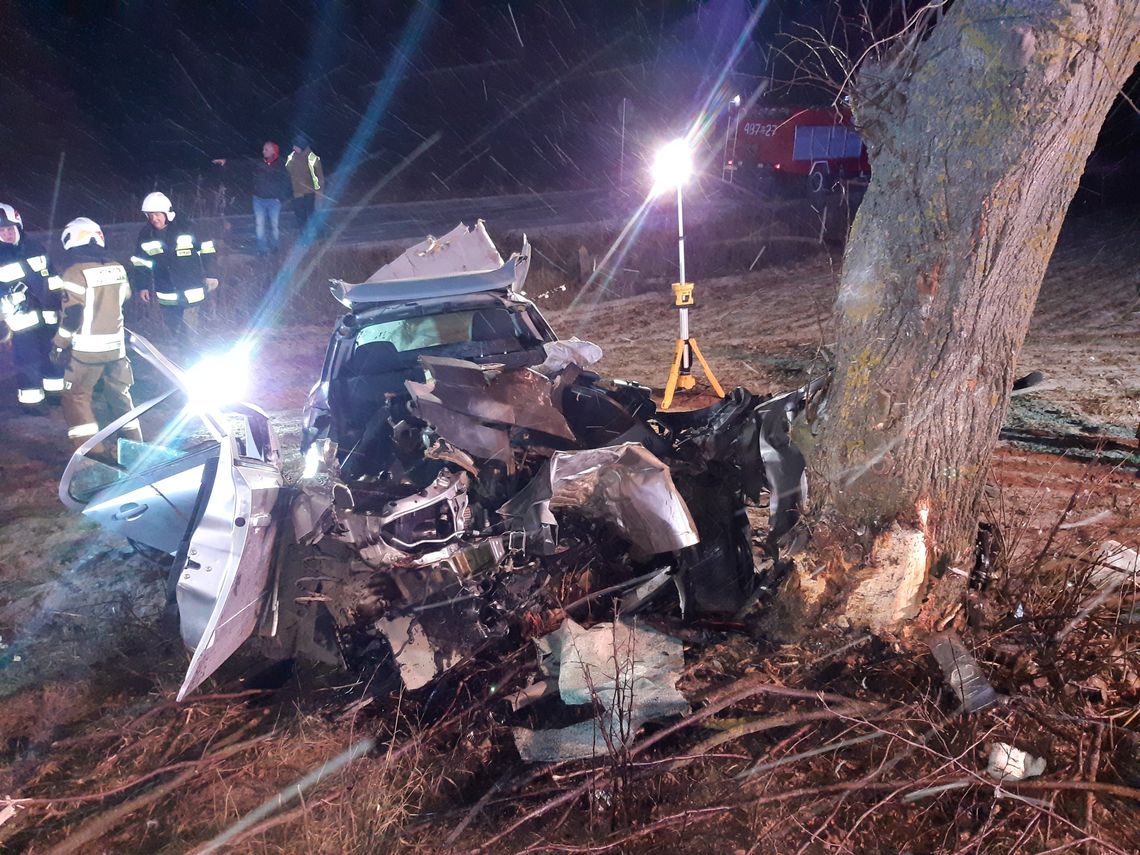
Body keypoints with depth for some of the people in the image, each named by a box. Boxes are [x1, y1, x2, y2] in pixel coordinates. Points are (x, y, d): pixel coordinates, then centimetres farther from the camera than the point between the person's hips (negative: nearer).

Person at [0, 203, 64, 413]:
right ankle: (31, 401, 8)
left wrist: (55, 305, 12)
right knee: (28, 360, -5)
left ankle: (56, 391, 29)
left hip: (46, 314, 4)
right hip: (22, 318, -4)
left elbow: (50, 280, 14)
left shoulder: (35, 249, 7)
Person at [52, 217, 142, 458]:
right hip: (116, 345, 5)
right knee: (120, 394, 18)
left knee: (76, 397, 6)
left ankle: (93, 454, 0)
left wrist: (59, 345, -5)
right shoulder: (118, 268, 1)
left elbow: (71, 316, -15)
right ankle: (135, 445, 23)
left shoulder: (75, 272, -15)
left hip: (87, 349, -5)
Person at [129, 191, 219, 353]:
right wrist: (143, 286, 9)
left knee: (188, 330, -2)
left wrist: (210, 276, -3)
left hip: (190, 290, -3)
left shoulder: (186, 228, -10)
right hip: (165, 294, 3)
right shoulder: (146, 235, -1)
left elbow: (206, 251, -3)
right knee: (170, 328, 14)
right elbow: (141, 262, 9)